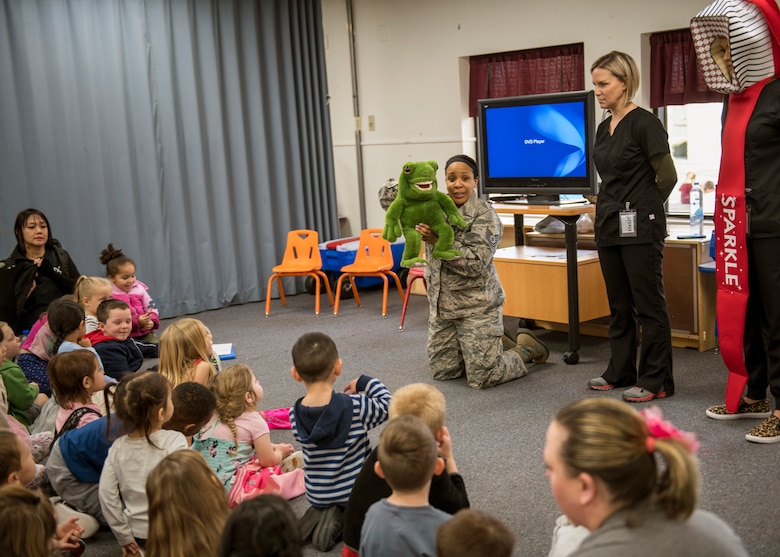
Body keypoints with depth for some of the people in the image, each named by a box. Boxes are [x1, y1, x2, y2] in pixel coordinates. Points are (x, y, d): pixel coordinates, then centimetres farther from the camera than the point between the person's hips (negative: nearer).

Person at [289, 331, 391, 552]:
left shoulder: (295, 414, -14)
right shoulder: (355, 405, -24)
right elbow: (387, 405, -7)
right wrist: (365, 383, 3)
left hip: (317, 496, 4)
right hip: (356, 491, -4)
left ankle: (323, 515, 4)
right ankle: (345, 519, 2)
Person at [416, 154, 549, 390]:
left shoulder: (484, 216, -12)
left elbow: (475, 264, -21)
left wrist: (439, 241, -22)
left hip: (477, 305, -7)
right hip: (441, 305, 7)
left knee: (482, 378, -7)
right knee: (442, 371, 13)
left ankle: (527, 347, 21)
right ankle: (497, 344, 32)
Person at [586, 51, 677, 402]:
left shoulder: (643, 123, -11)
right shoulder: (604, 129, 13)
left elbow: (667, 177, -11)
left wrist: (642, 209, 0)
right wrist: (612, 209, 14)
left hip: (639, 227, -8)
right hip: (610, 226, 8)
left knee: (648, 305, -1)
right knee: (619, 305, 14)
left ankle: (655, 380, 7)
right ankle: (620, 373, 24)